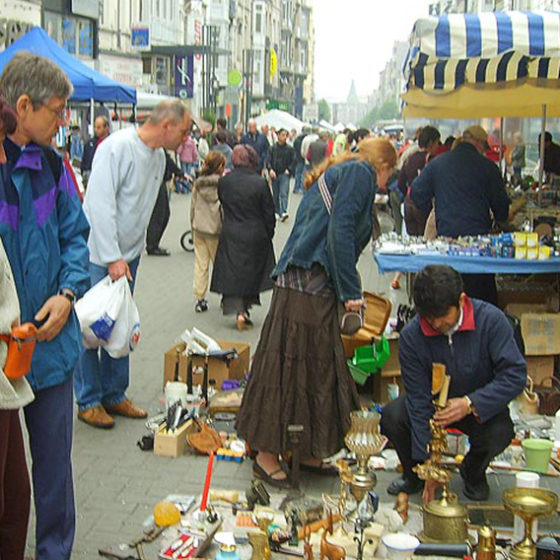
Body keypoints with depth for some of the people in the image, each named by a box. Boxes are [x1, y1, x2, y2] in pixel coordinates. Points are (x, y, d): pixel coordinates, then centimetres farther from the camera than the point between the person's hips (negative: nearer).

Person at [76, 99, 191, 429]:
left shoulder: (159, 156, 6)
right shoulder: (117, 148, -20)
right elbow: (100, 205, -23)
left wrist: (129, 255, 13)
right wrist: (112, 257, -22)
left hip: (128, 254, 8)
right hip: (98, 253, -8)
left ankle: (114, 395, 24)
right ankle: (88, 401, 12)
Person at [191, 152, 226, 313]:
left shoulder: (198, 183, 1)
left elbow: (193, 206, 8)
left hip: (199, 228, 4)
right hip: (215, 229, -4)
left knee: (200, 265, 8)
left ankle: (200, 299, 12)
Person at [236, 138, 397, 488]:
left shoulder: (335, 173, 26)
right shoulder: (362, 173, -2)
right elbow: (341, 229, -16)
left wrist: (346, 290, 29)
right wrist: (351, 291, -14)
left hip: (314, 286, 10)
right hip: (308, 284, -10)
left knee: (318, 370, 14)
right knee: (289, 366, -4)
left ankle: (309, 453, 23)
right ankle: (267, 456, 5)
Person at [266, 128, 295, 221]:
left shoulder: (290, 149, 4)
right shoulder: (273, 148, 4)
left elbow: (292, 161, 8)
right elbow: (268, 161, 0)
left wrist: (289, 170, -8)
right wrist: (270, 170, -17)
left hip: (285, 174, -2)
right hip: (274, 174, 2)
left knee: (284, 194, -15)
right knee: (275, 195, 10)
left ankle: (283, 212, -24)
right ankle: (277, 212, 23)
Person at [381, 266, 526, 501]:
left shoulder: (491, 320, -23)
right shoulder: (411, 335, -20)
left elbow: (516, 374, -25)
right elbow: (419, 398, -19)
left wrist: (471, 404, -39)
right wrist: (429, 460, -24)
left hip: (480, 405, -1)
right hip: (433, 401, 1)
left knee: (500, 432, -33)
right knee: (391, 416, -26)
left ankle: (473, 472, 5)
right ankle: (414, 474, 6)